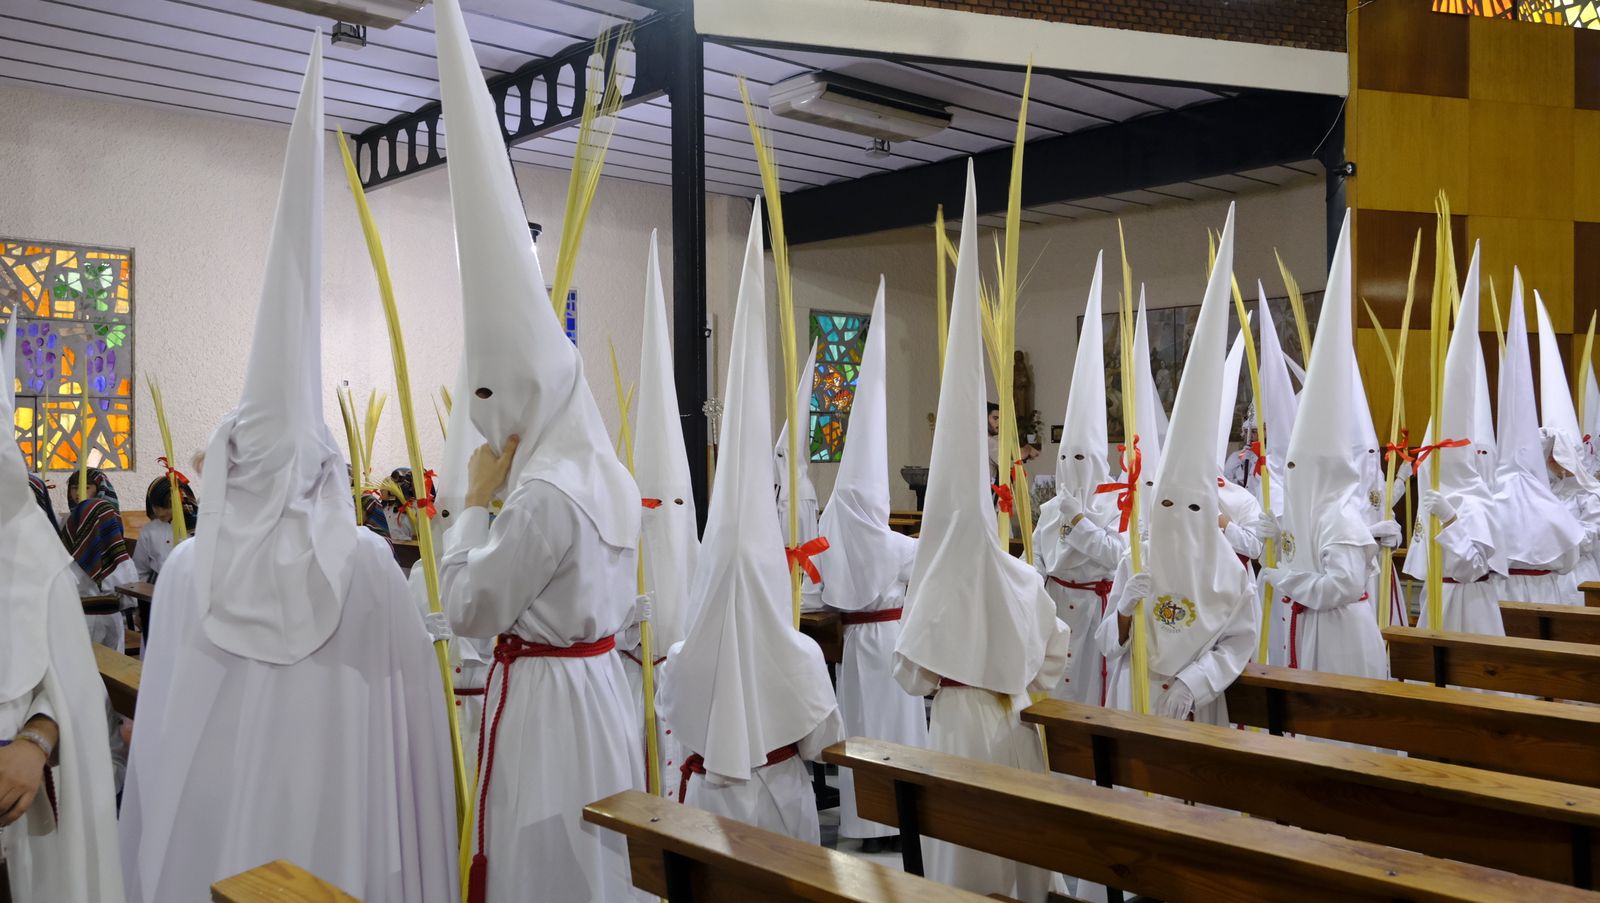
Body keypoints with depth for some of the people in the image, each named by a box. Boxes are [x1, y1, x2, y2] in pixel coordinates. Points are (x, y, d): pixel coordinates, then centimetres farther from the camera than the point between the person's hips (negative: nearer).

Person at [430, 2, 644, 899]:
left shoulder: (543, 495, -22)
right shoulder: (610, 479, 6)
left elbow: (470, 608, -13)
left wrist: (474, 503, -6)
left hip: (546, 701, -9)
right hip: (601, 685, 9)